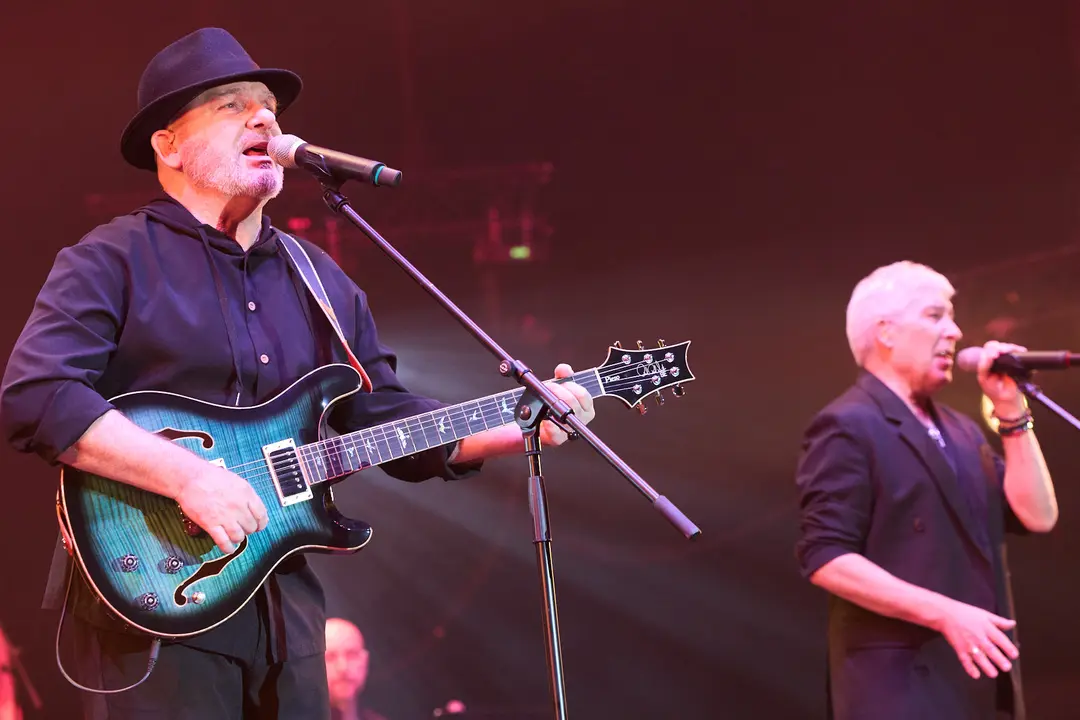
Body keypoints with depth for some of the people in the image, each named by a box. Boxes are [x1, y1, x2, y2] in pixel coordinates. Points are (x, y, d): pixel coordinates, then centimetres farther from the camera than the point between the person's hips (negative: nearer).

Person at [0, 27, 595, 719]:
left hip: (287, 607, 6)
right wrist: (188, 475, -24)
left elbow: (387, 416, 18)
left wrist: (517, 428, 2)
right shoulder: (113, 261, -5)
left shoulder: (322, 282, 17)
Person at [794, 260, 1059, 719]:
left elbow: (1037, 516, 10)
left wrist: (1011, 412, 5)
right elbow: (825, 557, -15)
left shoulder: (961, 431, 19)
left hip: (979, 683, 8)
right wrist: (945, 614, -20)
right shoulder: (848, 427, -7)